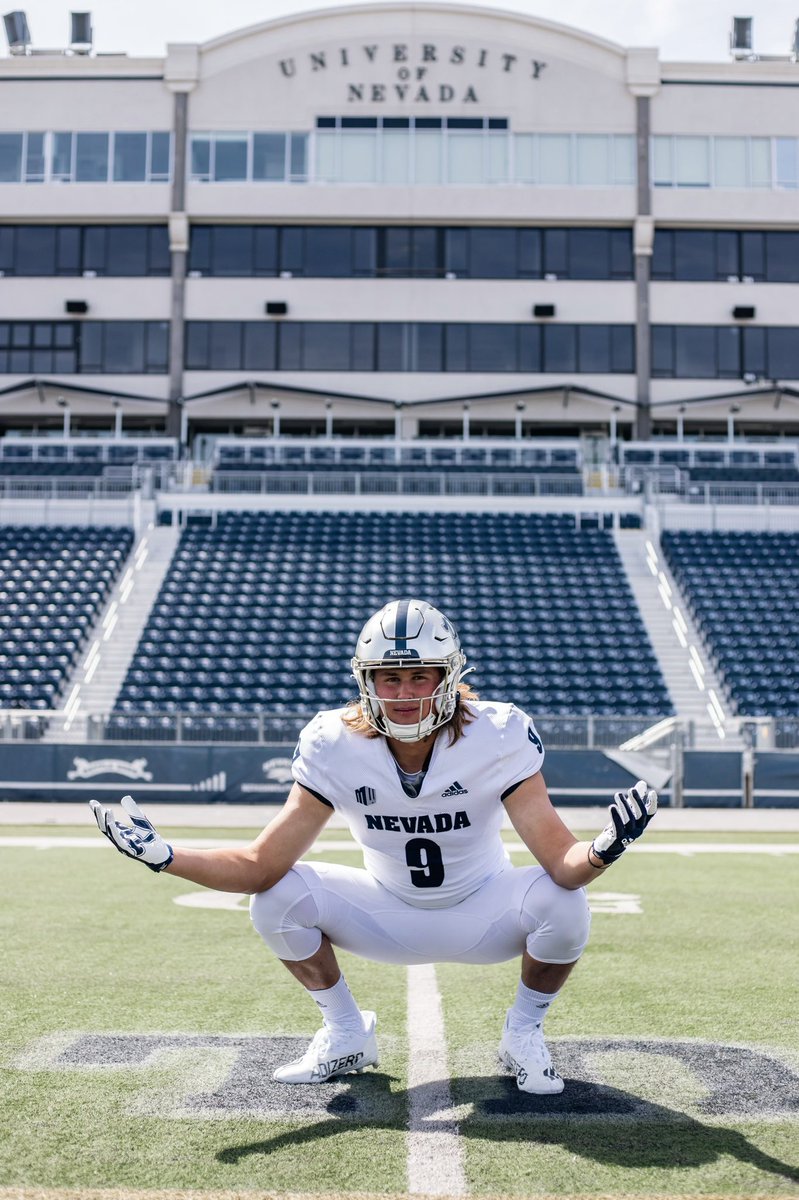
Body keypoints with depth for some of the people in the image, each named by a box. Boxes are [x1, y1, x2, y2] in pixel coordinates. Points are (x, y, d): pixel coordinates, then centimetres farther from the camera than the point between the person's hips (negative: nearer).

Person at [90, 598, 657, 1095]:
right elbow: (263, 865, -22)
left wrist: (600, 851, -55)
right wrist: (164, 856, -35)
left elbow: (562, 861, -31)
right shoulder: (335, 746, -21)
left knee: (562, 902, -31)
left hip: (482, 913, -1)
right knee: (277, 896, -20)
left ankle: (524, 1031, 3)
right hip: (389, 915, 2)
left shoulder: (498, 737, -26)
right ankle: (347, 1037, 7)